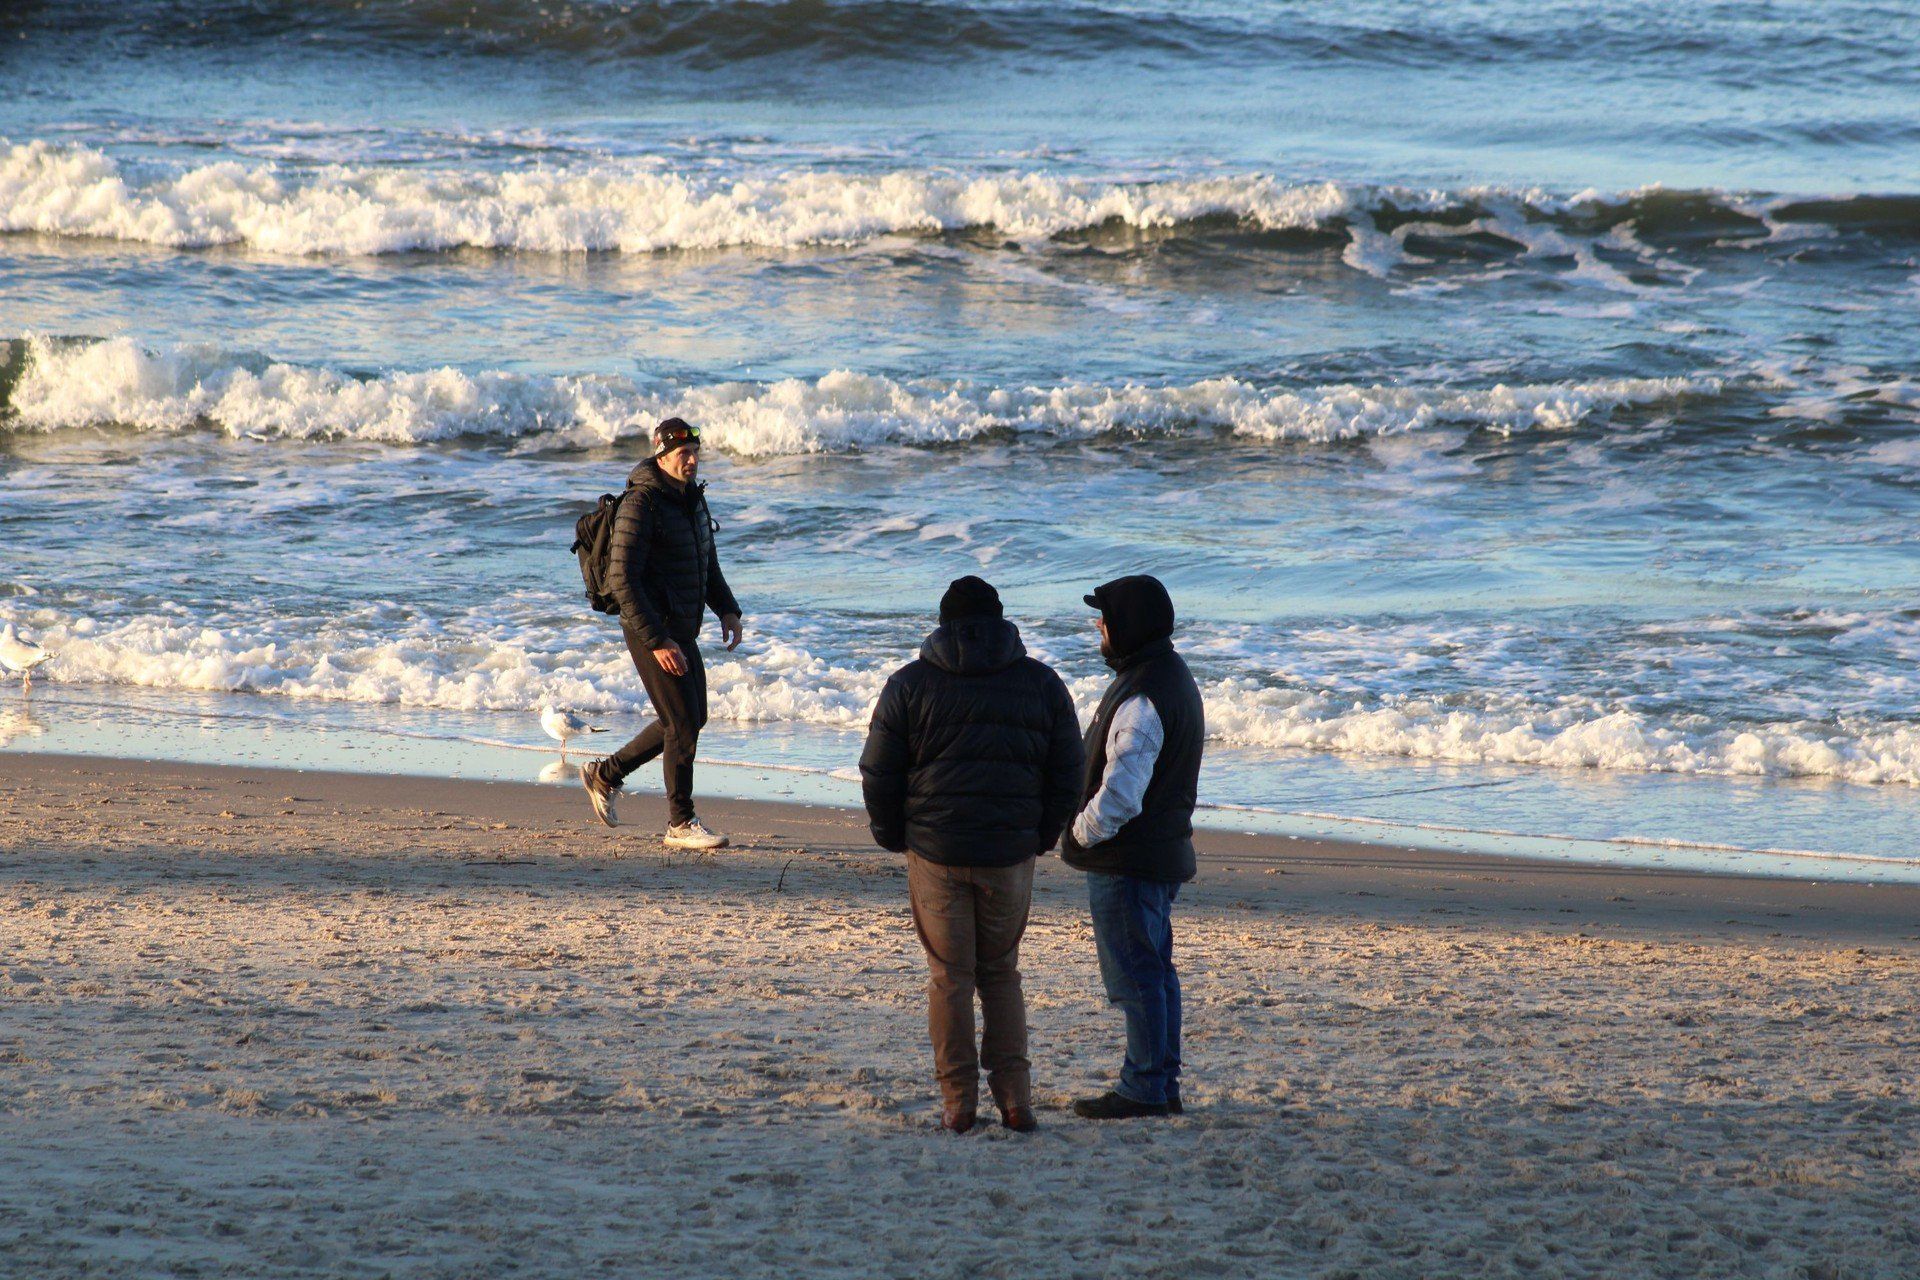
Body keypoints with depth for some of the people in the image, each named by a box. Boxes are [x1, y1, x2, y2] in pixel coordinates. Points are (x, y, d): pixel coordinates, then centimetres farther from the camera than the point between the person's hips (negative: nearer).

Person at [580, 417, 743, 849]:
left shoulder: (692, 498, 10)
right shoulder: (640, 505, -18)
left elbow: (707, 562, 25)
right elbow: (622, 581, -22)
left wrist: (728, 610, 10)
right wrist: (658, 642, -25)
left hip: (682, 629, 9)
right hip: (651, 629, -9)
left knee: (690, 718, 16)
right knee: (683, 723, -7)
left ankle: (605, 774, 29)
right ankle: (681, 823, 5)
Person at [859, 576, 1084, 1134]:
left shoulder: (910, 684, -1)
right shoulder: (1041, 683, 3)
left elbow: (879, 773, 0)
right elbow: (1067, 774, 5)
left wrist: (893, 836, 14)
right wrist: (1042, 836, 16)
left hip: (936, 855, -2)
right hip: (1011, 856, 2)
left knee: (950, 977, 6)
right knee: (1001, 974, 14)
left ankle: (958, 1102, 5)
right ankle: (1014, 1098, 5)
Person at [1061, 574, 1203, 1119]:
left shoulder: (1142, 700, -24)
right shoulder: (1174, 676, 10)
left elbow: (1118, 796, -28)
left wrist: (1082, 832, -11)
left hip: (1127, 862, -10)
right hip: (1164, 854, 10)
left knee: (1134, 974, -4)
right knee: (1154, 969, 16)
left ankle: (1144, 1087, 1)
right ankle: (1163, 1084, 22)